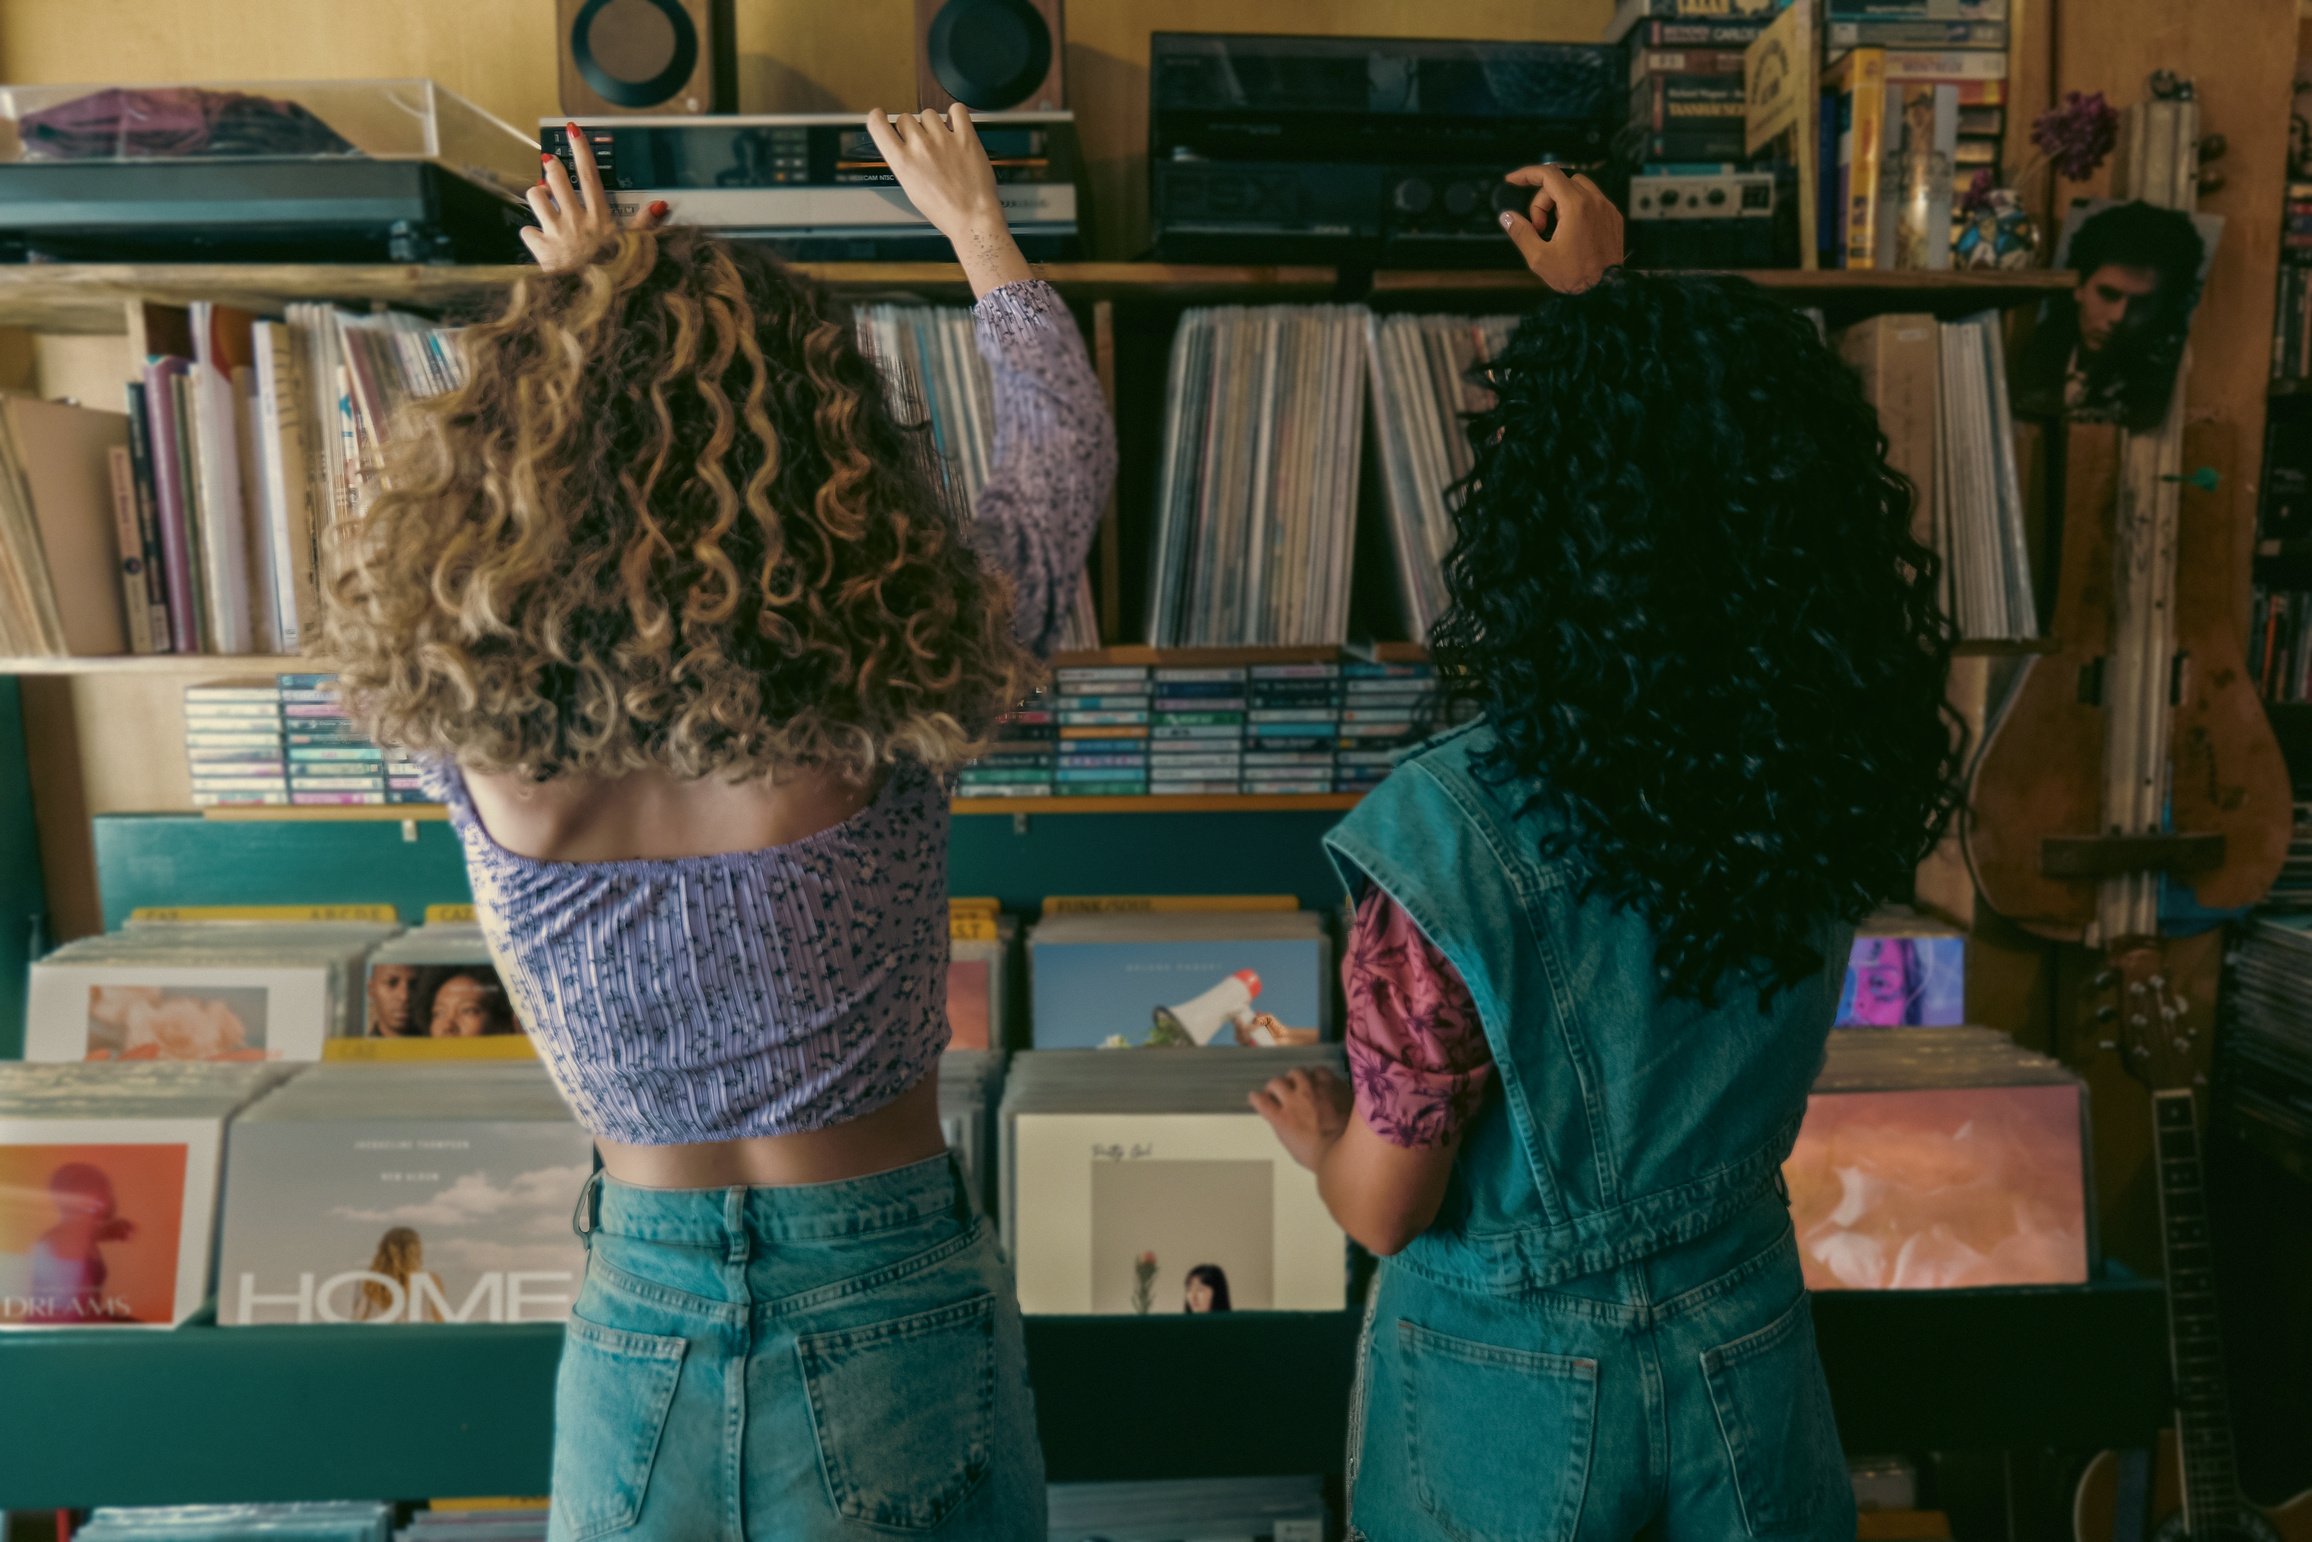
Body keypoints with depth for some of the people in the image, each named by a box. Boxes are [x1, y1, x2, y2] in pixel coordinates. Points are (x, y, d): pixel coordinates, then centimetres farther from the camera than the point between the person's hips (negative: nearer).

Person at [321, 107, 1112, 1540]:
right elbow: (1068, 447, -4)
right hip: (894, 1308, -1)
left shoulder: (474, 730, -17)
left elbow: (473, 470, 8)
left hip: (637, 1325, 2)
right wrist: (977, 227, 12)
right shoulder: (880, 696, -23)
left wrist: (578, 312, 21)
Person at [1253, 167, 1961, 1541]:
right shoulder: (1839, 764, -15)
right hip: (1744, 1351, 3)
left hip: (1512, 1380, -3)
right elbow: (1711, 478, 5)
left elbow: (1385, 1209, -19)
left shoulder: (1453, 830, -31)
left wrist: (1316, 1131, 3)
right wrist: (1608, 301, 17)